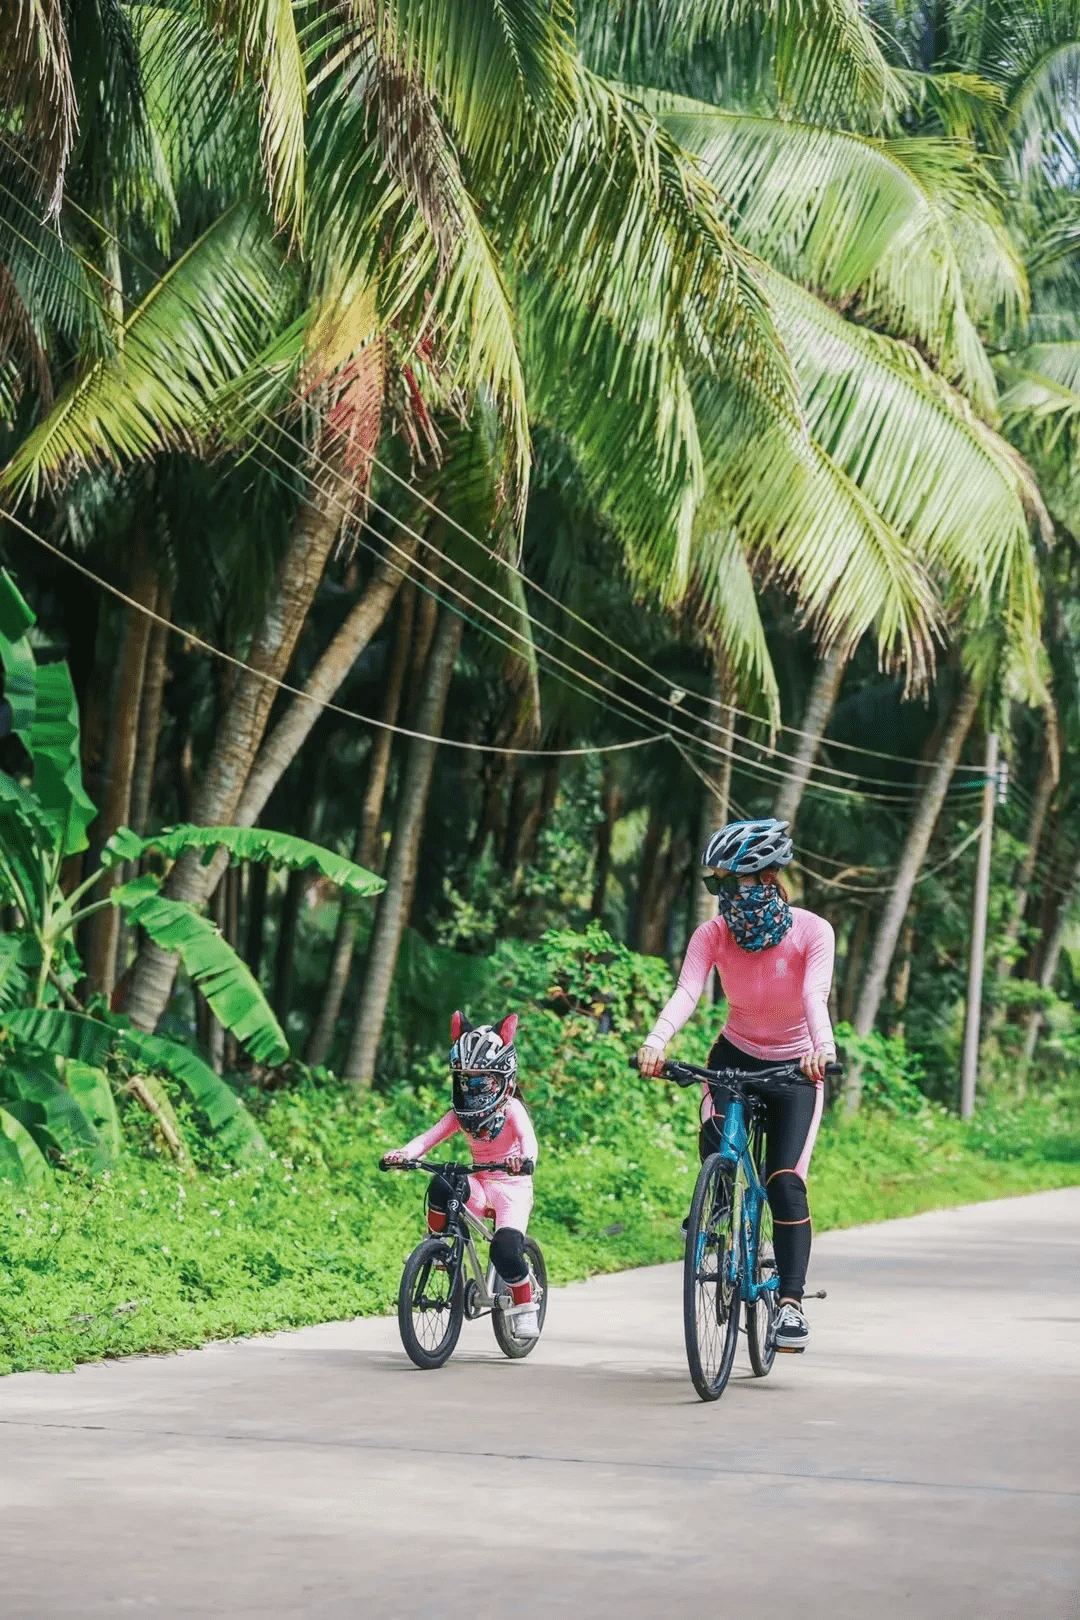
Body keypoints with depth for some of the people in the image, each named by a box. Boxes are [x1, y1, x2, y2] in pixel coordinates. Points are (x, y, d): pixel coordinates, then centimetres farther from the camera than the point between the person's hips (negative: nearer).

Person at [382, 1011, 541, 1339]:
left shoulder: (512, 1109, -12)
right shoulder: (460, 1113, 0)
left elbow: (528, 1139, -30)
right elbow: (430, 1136, -12)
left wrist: (524, 1159, -53)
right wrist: (404, 1153, -32)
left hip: (511, 1186, -4)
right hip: (478, 1187, 4)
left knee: (505, 1250, -25)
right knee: (441, 1186, -30)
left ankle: (525, 1309, -4)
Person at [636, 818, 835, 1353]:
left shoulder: (812, 932, -20)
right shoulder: (713, 935, -16)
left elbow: (815, 995, -35)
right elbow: (686, 992, -30)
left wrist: (822, 1047, -56)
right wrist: (656, 1042, -49)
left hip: (795, 1066, -2)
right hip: (735, 1055, 2)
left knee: (785, 1183, -13)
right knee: (715, 1140, -27)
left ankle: (791, 1301, -6)